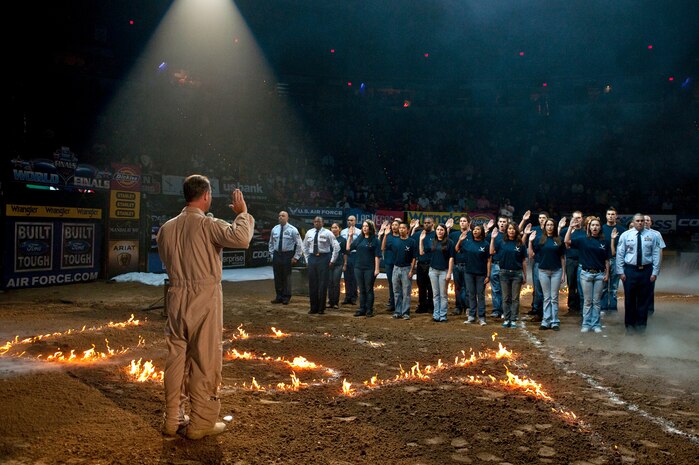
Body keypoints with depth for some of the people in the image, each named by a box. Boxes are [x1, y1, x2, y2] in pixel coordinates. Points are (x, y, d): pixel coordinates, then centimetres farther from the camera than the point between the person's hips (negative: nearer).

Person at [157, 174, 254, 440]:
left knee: (176, 358, 13)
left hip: (176, 297, 6)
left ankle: (173, 419, 22)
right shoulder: (208, 224, -12)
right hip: (204, 299, -6)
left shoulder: (166, 228, 7)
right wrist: (242, 213, -12)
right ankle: (201, 423, 10)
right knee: (204, 361, 3)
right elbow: (241, 239, -28)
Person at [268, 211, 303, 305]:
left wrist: (296, 257, -8)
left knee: (286, 277, 3)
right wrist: (272, 254, 9)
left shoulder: (292, 230, -5)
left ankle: (286, 298, 13)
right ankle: (279, 297, 17)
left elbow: (299, 244, -4)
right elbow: (271, 243, 17)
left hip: (287, 255, -4)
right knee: (277, 277, 7)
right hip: (276, 255, 4)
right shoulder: (274, 229, 7)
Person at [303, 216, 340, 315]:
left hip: (324, 258, -4)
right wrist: (307, 259, 13)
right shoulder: (309, 233, 9)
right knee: (312, 284, 6)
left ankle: (321, 308, 9)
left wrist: (332, 260, -6)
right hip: (312, 258, 4)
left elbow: (336, 247, -4)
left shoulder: (327, 233, -3)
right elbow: (305, 246, 21)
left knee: (323, 284, -1)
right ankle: (313, 308, 16)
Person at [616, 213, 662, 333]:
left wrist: (655, 272, -3)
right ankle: (630, 325, 20)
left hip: (646, 270, 1)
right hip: (630, 270, -1)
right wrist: (621, 272, -4)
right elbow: (619, 254, 0)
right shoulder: (625, 235, 0)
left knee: (644, 299, 9)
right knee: (629, 299, 6)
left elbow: (656, 255, 2)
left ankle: (641, 324, 23)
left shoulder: (652, 236, 2)